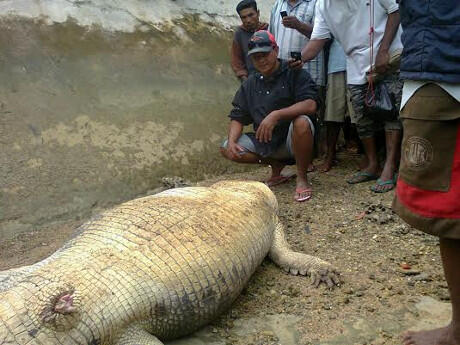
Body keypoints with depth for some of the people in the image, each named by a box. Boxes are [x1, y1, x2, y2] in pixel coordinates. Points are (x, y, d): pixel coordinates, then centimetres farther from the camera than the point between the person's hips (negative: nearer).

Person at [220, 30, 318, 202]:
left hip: (291, 140, -5)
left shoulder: (295, 73, -7)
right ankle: (276, 165, 8)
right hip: (263, 141, 6)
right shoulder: (249, 84, 9)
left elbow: (310, 105, -23)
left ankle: (302, 178, -16)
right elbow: (237, 117, 8)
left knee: (302, 122, -37)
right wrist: (231, 141, -13)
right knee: (226, 149, -10)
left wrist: (276, 115, -35)